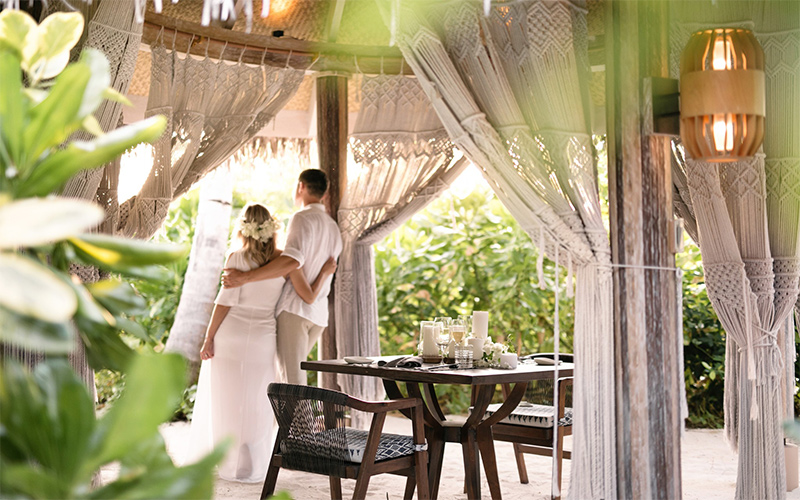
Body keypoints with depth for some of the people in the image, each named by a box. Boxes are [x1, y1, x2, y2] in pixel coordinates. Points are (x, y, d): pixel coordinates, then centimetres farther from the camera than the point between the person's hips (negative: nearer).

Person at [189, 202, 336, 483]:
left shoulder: (236, 257, -8)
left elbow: (226, 301, -11)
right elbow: (309, 296, -3)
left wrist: (209, 338, -6)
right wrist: (325, 272, 14)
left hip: (229, 335, -1)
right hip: (261, 337, 1)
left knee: (223, 400, 10)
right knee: (254, 404, 12)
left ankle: (222, 462, 15)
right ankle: (250, 467, 13)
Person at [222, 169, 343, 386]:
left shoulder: (303, 218, -7)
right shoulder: (334, 228, 21)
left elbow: (292, 261, -23)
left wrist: (244, 278, -24)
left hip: (295, 307, -9)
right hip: (319, 313, 9)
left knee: (292, 376, -12)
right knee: (289, 368, 17)